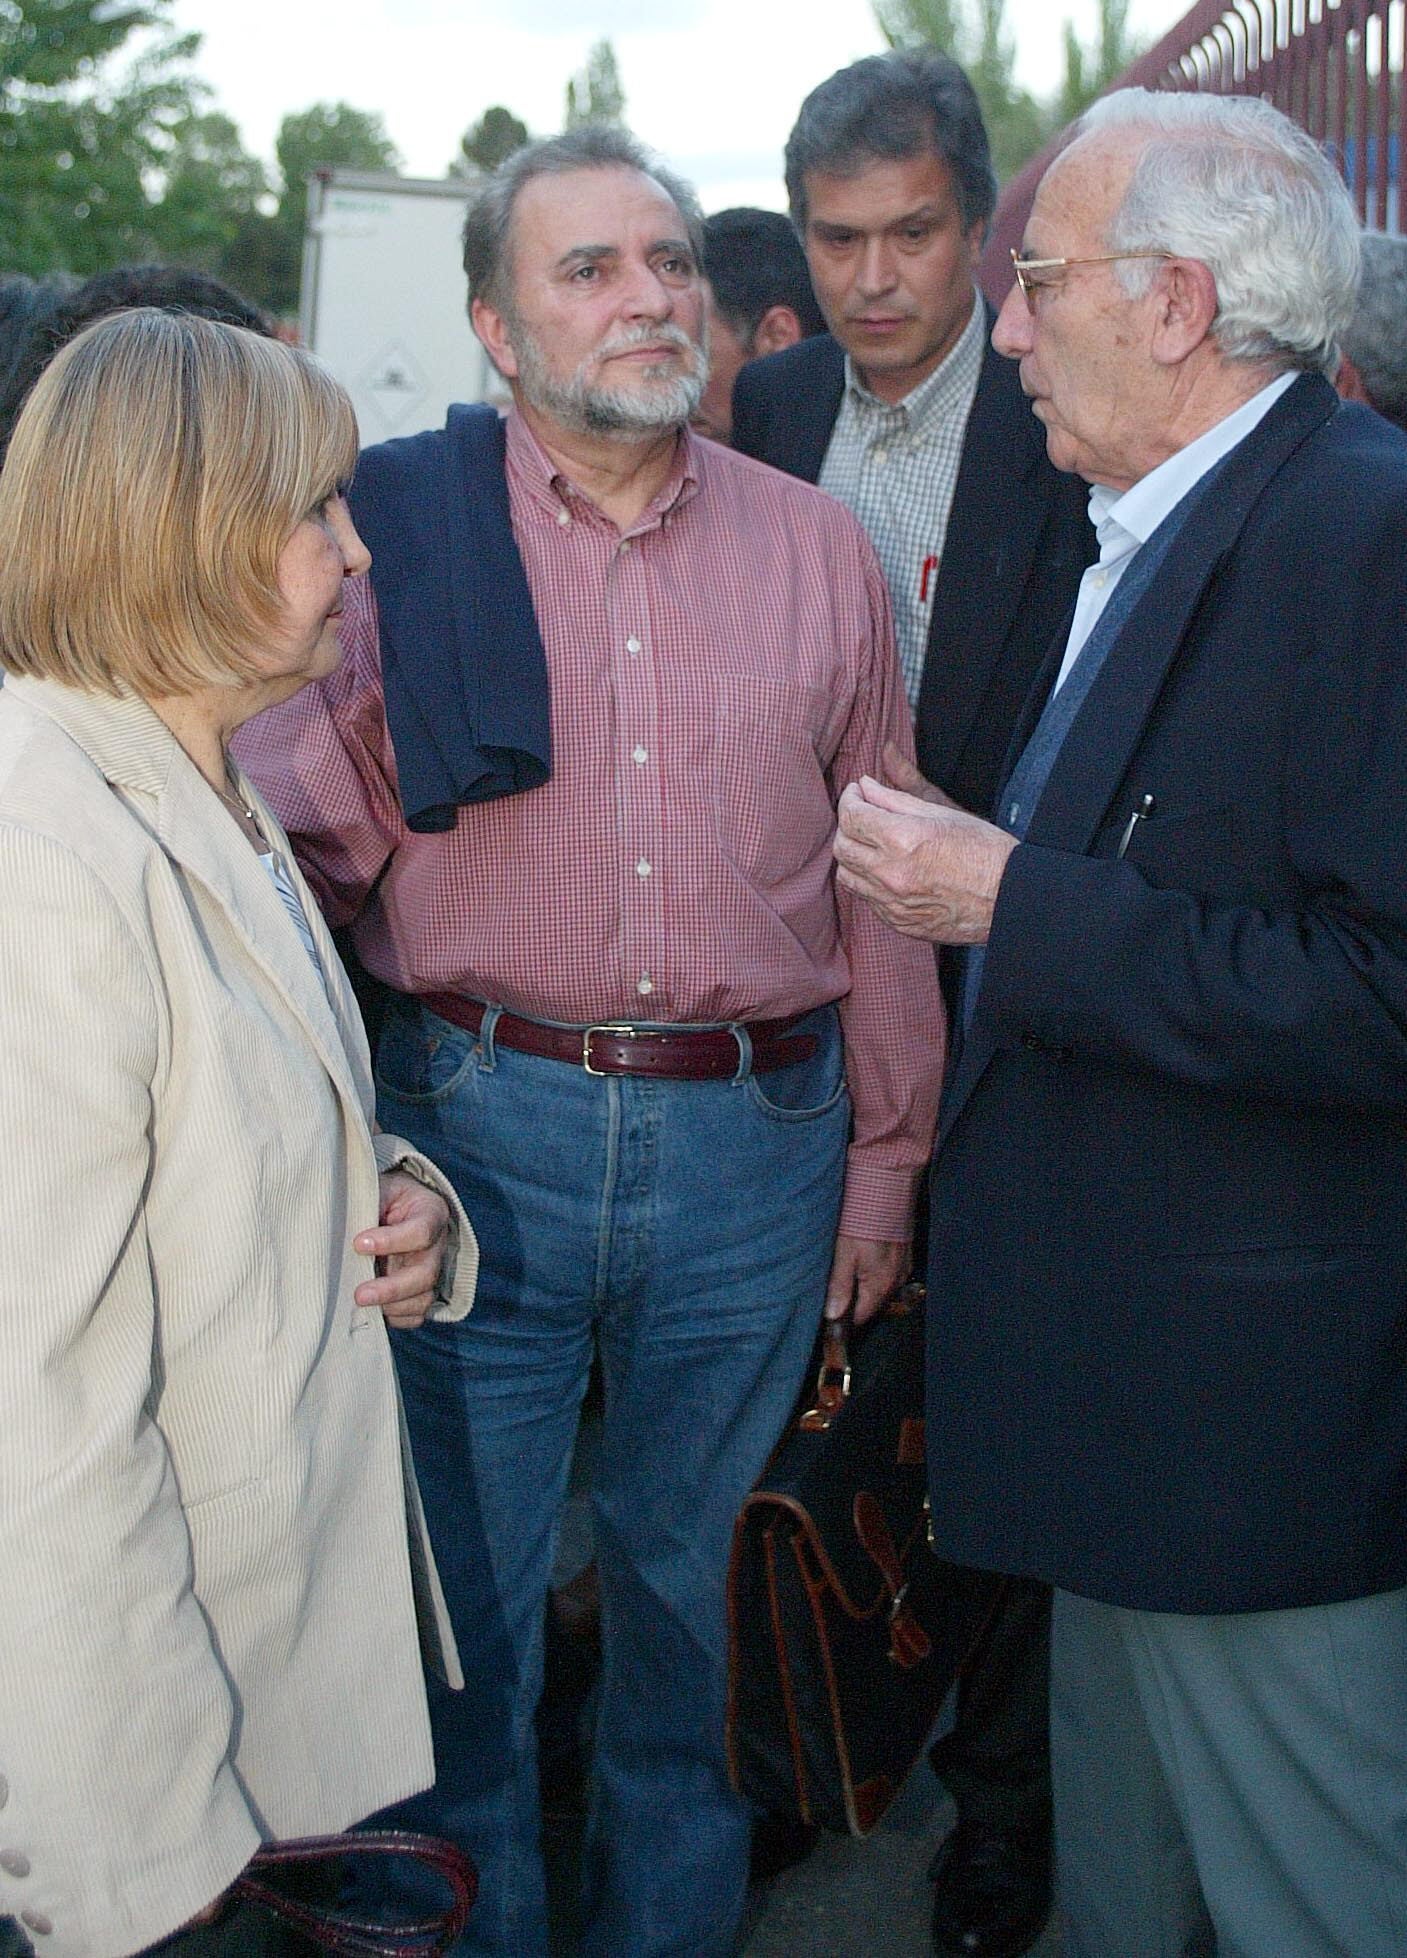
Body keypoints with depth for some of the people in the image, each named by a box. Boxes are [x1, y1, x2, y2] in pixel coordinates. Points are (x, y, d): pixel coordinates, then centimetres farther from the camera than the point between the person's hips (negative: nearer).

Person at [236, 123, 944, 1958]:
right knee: (461, 1586, 11)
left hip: (753, 1138, 2)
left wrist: (888, 1153, 9)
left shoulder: (815, 546, 4)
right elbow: (310, 839, -2)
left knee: (690, 1580, 18)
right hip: (478, 1130, -1)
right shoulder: (394, 528, -2)